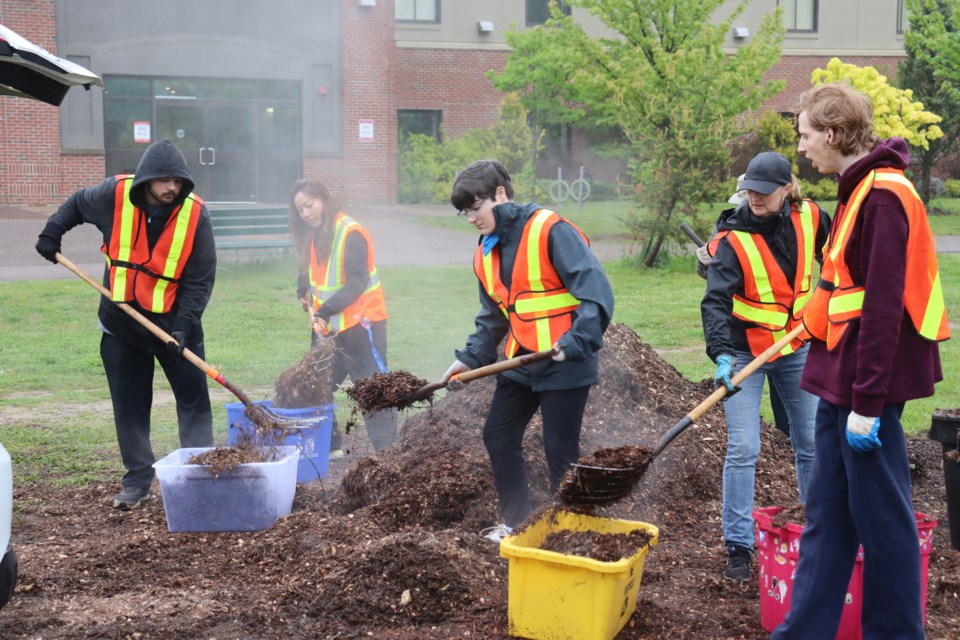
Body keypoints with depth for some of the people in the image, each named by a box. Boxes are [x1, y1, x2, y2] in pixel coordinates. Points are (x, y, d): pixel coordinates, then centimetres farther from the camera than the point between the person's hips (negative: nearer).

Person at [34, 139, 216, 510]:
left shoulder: (195, 213, -17)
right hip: (121, 321, 2)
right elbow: (76, 204, 13)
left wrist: (184, 326, -23)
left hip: (173, 321, -2)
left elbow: (200, 280, -15)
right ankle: (138, 479, 16)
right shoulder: (115, 195, -12)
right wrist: (51, 233, 3)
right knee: (128, 404, 6)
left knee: (193, 399, 0)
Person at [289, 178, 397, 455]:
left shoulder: (351, 234, -15)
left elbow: (357, 282, -20)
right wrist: (305, 292, 3)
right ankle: (327, 445, 22)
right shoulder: (313, 236, 10)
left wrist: (326, 310, -25)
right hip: (326, 326, 8)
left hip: (360, 322, -8)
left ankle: (387, 449, -4)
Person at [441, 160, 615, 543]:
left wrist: (576, 343, -30)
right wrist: (470, 359, 6)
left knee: (559, 450, -2)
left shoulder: (550, 231, -16)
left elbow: (597, 291, -21)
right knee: (497, 436, 12)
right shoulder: (486, 253, 9)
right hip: (521, 361, 8)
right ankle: (517, 522, 27)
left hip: (565, 364, -8)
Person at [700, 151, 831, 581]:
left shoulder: (810, 219, -6)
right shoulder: (732, 237, -18)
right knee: (743, 449, -8)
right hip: (745, 352, -4)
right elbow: (716, 300, -27)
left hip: (796, 349, 4)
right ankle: (738, 546, 1)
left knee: (812, 444, 11)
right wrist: (721, 354, -40)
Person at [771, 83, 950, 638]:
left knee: (881, 518, 2)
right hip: (841, 380, 10)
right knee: (827, 515, 13)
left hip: (867, 384, -10)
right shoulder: (862, 190, 13)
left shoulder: (883, 196, -16)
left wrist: (867, 402, -20)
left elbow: (884, 306, -20)